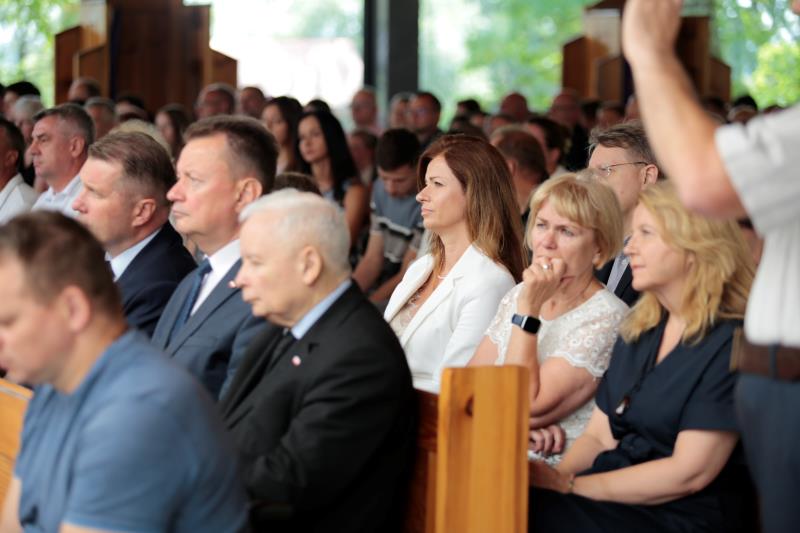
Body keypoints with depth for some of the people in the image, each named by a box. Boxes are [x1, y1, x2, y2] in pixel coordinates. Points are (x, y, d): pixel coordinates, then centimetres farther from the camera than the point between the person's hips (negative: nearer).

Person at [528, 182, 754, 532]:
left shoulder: (730, 343, -9)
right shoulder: (639, 331, 16)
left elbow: (689, 472, -16)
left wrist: (569, 485, -16)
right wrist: (555, 475, -7)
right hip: (616, 499, 7)